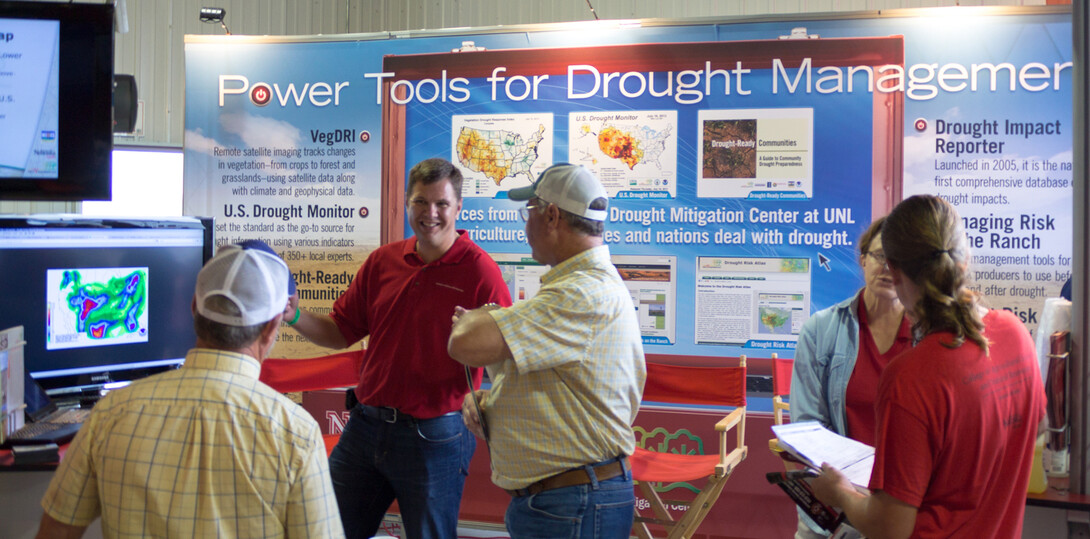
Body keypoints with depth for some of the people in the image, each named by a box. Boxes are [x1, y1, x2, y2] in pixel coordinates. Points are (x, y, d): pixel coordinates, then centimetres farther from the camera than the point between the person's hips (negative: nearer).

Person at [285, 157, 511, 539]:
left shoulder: (479, 271, -11)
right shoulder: (382, 261, 6)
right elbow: (340, 332, 10)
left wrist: (483, 404, -30)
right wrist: (295, 316, -6)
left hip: (434, 438, -5)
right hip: (365, 426, 5)